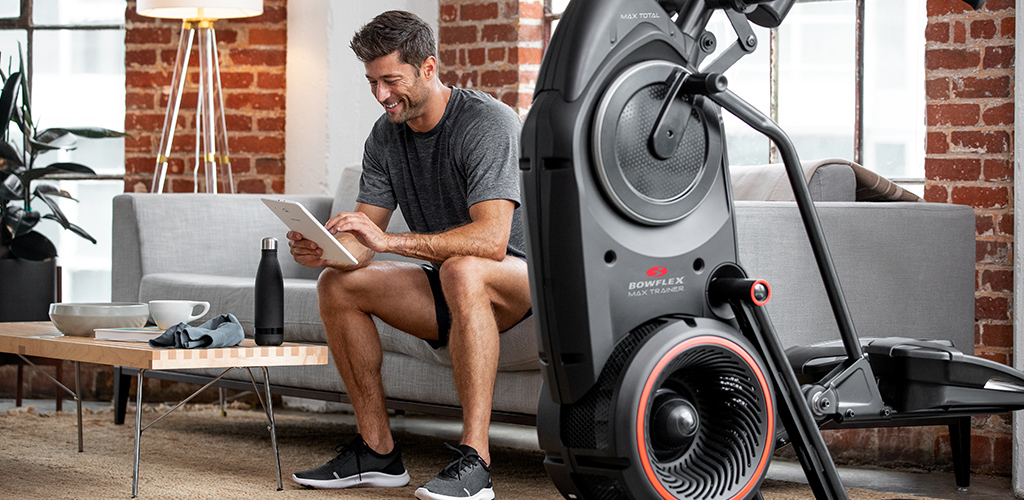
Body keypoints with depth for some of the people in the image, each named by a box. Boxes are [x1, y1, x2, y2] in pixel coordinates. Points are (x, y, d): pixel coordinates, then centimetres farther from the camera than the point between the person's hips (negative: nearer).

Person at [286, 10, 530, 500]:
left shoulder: (488, 123, -21)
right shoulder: (385, 137, 3)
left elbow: (491, 238, -33)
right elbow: (360, 239, 1)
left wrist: (390, 241, -39)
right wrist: (323, 249, -24)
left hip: (521, 279, -8)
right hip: (448, 289, 8)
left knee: (462, 270, -39)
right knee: (337, 285, -7)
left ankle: (474, 460, -41)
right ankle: (378, 451, -4)